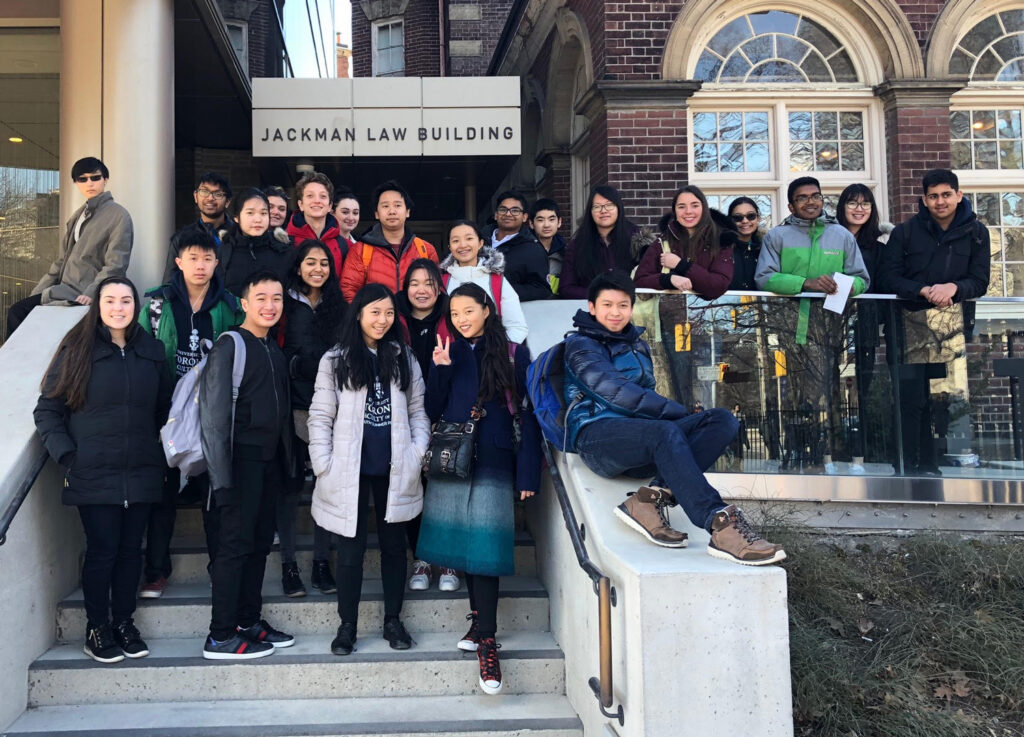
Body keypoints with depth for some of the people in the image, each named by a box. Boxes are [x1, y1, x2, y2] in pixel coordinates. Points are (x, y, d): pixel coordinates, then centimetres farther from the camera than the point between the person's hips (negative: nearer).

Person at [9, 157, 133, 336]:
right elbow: (62, 260, 22)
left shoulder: (119, 215, -7)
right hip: (65, 290, 8)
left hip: (84, 297, -8)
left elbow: (115, 265, -16)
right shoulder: (77, 216, 19)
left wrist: (91, 294, -26)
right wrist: (37, 292, 14)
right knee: (16, 311, -3)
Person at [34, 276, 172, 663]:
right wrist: (65, 456, -10)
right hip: (94, 475, -3)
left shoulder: (151, 351, 9)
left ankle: (124, 621, 24)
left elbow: (163, 410, 17)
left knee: (131, 548, 9)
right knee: (102, 550, 1)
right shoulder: (77, 349, -1)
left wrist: (160, 455, 11)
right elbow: (47, 410, -1)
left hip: (140, 473, 3)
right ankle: (97, 628, 17)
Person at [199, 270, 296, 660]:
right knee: (236, 544, -6)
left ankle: (249, 621, 22)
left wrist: (286, 462, 12)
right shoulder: (229, 345, -9)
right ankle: (221, 636, 2)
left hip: (269, 461, 8)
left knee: (260, 543, 12)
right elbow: (213, 414, -15)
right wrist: (221, 475, -19)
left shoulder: (275, 351, 15)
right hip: (242, 459, -8)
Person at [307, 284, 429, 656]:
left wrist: (418, 452, -3)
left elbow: (417, 411, 9)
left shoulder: (404, 359, 8)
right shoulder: (335, 360, -1)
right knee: (351, 548, 3)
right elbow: (321, 416, -2)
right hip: (350, 470, -2)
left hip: (394, 469, 3)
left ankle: (393, 620, 24)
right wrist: (323, 465, -9)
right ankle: (347, 625, 16)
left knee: (394, 544, 11)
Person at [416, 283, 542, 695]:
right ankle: (480, 619, 21)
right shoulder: (447, 354, 11)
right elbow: (431, 411, 6)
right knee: (463, 544, 8)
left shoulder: (512, 354, 1)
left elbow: (526, 414, -1)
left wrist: (528, 472, -7)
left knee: (485, 547, -9)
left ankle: (485, 638, -5)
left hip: (492, 461, -4)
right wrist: (440, 370, -9)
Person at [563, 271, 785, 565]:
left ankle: (652, 497, -29)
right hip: (596, 434, -7)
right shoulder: (580, 344, 4)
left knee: (722, 420, -15)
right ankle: (721, 524, -47)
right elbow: (614, 391, -10)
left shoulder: (637, 345, 28)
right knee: (666, 432, -38)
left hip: (637, 437, 7)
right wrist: (679, 411, -11)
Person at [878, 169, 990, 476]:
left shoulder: (976, 232, 9)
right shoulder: (905, 232, 8)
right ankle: (917, 466, 7)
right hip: (913, 322, 0)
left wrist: (953, 287, -18)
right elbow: (889, 277, 1)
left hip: (955, 321, 0)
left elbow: (980, 282, 4)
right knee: (913, 399, -1)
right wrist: (924, 291, -15)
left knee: (956, 394, -7)